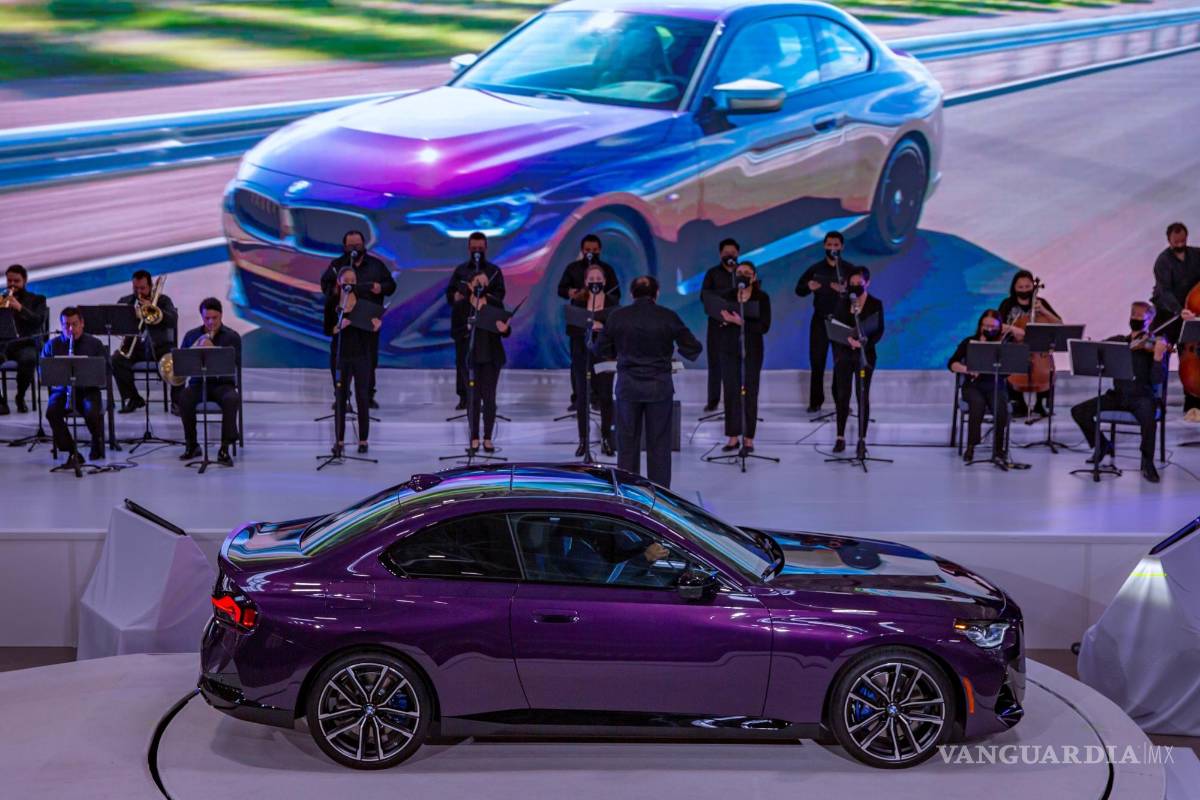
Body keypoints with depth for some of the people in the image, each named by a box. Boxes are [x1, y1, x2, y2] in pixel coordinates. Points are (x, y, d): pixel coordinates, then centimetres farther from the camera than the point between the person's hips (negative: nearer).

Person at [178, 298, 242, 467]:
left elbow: (236, 364, -12)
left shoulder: (232, 337, 1)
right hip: (198, 383, 2)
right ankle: (191, 445, -13)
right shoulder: (191, 335, 11)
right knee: (184, 397, -32)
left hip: (222, 383, -2)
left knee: (232, 399, -37)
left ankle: (225, 449, -29)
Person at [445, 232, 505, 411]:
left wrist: (489, 298, -19)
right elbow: (449, 293, 13)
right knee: (462, 360, 1)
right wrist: (455, 297, -9)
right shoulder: (460, 270, 16)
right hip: (462, 322, 2)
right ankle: (463, 397, 6)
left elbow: (499, 294, 2)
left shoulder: (494, 271, 11)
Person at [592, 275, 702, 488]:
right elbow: (693, 350, -1)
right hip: (660, 387, -1)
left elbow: (600, 351, 5)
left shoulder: (617, 316, -3)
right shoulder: (668, 317, -5)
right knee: (659, 445, 6)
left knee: (627, 444, 10)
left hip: (628, 386, 1)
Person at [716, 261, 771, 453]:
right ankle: (733, 437, 5)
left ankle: (748, 438, 3)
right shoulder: (727, 296, 6)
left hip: (752, 350, -2)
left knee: (750, 393, -2)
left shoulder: (762, 298, -2)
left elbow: (764, 326, -11)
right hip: (730, 349, 2)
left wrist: (741, 322, -23)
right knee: (731, 392, -1)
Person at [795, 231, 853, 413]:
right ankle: (815, 401, 6)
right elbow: (799, 289, 7)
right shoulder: (816, 269, 6)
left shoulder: (849, 269, -1)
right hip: (820, 320, 2)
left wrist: (844, 290, -30)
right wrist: (808, 287, -16)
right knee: (816, 361, 0)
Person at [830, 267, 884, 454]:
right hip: (844, 355, 2)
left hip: (865, 355, -2)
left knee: (863, 397, 1)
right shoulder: (843, 303, 6)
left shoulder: (875, 304, -2)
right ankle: (840, 438, 6)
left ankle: (862, 439, 6)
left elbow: (879, 331, -7)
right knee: (842, 395, 0)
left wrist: (864, 343, -23)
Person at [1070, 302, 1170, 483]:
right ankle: (1103, 445, 12)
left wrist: (1158, 356, -30)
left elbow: (1157, 380, -12)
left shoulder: (1155, 344, -3)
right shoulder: (1118, 341, 12)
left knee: (1148, 418, -38)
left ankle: (1147, 462, -16)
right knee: (1079, 411, -11)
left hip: (1142, 396, -5)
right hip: (1118, 395, 5)